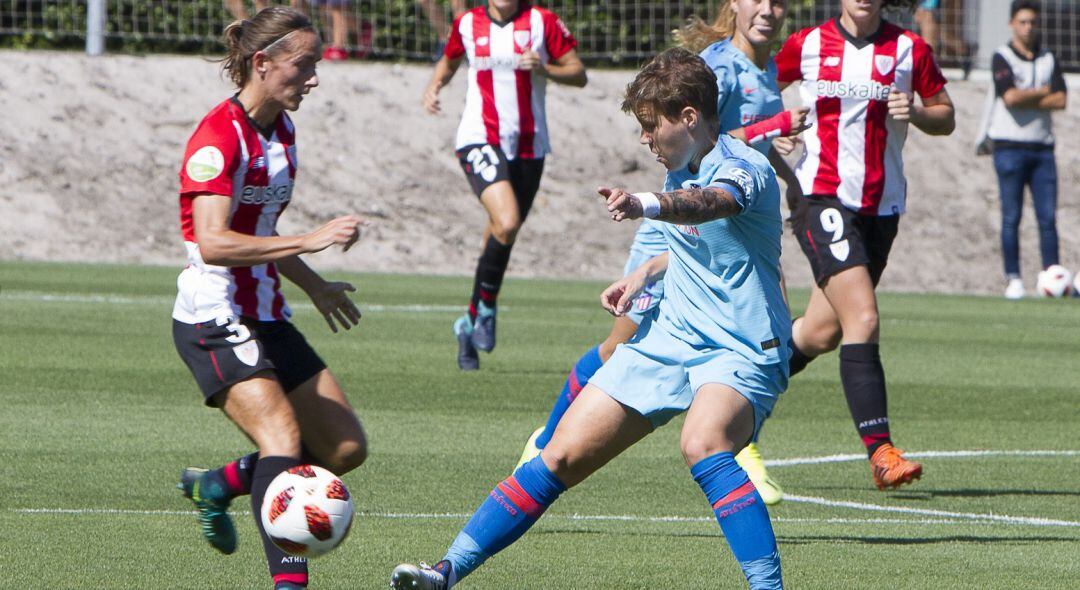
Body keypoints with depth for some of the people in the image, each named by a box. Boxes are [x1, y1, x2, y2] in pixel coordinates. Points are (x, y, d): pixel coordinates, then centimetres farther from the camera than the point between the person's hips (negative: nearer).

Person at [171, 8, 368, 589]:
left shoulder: (281, 129, 11)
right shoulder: (219, 136, -18)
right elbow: (213, 243, -30)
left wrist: (313, 285, 34)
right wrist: (309, 241, -36)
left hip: (265, 318, 9)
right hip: (213, 320, -9)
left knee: (346, 447, 6)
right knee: (283, 436, -26)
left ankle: (216, 485, 25)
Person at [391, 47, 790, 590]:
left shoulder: (743, 168, -18)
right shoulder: (683, 170, 9)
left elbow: (711, 203, -44)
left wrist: (645, 205, -64)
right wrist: (647, 272, 12)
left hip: (740, 352, -8)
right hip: (668, 337, 8)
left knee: (702, 444, -38)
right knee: (563, 455, 1)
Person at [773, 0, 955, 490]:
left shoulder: (909, 50, 3)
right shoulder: (806, 46, 1)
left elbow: (945, 119, 9)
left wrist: (916, 113, -10)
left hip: (881, 206, 4)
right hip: (821, 198, -4)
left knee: (823, 333, 12)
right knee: (863, 319, -20)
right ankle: (879, 450, -22)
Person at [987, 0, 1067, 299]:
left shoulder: (1049, 60, 13)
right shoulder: (1002, 58, 0)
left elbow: (1060, 101, 0)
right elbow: (1010, 97, -16)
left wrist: (1024, 99, -9)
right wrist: (1044, 91, -2)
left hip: (1042, 147, 4)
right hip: (1010, 146, -4)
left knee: (1048, 217, -1)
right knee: (1011, 216, -4)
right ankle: (1013, 279, -1)